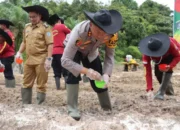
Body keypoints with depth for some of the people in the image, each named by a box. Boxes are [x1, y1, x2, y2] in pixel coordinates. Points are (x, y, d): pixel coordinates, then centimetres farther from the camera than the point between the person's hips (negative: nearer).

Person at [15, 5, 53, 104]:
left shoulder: (45, 27, -6)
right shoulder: (27, 27, 13)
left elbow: (50, 44, -11)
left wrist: (48, 59, -18)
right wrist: (19, 52, 7)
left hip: (41, 61, -6)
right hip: (29, 60, 6)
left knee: (41, 85, 2)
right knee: (26, 83, 12)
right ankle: (25, 104, 22)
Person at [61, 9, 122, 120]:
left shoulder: (112, 34, -35)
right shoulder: (79, 32, -45)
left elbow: (110, 56, -21)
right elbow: (65, 60, -44)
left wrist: (106, 74, -39)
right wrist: (86, 71, -57)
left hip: (91, 52, 3)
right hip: (74, 50, -3)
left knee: (99, 80, -3)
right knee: (74, 73, -29)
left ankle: (108, 109, 19)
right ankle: (72, 108, -18)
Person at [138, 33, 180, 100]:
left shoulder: (170, 44, -43)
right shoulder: (146, 55, -36)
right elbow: (148, 72, -33)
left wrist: (170, 66, -45)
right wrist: (149, 89, -39)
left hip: (172, 54, -3)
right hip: (161, 57, 3)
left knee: (167, 70, -27)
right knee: (157, 72, -10)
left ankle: (161, 93, -25)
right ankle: (169, 91, 15)